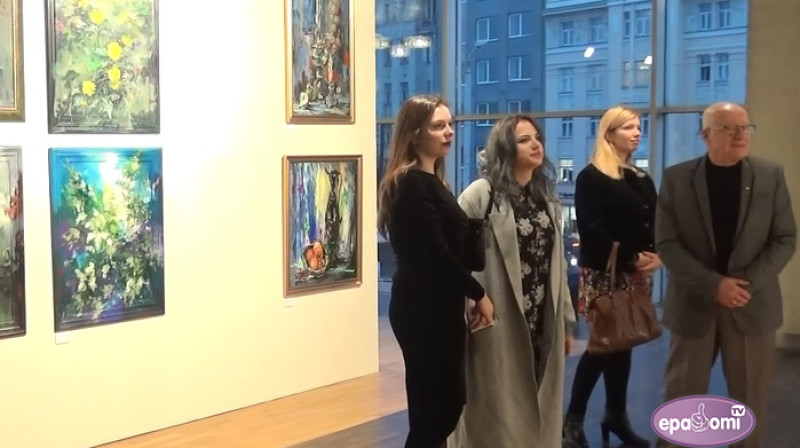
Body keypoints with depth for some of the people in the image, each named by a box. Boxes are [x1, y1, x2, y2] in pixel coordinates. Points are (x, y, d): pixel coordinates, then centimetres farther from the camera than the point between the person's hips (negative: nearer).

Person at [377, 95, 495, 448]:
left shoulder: (430, 180, 15)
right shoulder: (412, 183, -15)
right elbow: (436, 252, -20)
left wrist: (468, 294, 4)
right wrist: (478, 294, -10)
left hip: (437, 305, 9)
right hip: (423, 308, -9)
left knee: (445, 403, 15)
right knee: (432, 408, -2)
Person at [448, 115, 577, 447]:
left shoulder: (546, 197, 12)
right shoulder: (480, 195, -10)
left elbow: (556, 263, 14)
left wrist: (566, 321, 15)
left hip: (542, 325, 6)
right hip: (498, 324, -6)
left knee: (537, 410, 14)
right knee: (497, 413, 5)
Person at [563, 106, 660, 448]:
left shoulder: (642, 179, 16)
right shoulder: (591, 177, -6)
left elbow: (655, 226, 12)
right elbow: (591, 230, -15)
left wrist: (657, 256, -8)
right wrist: (631, 258, -18)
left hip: (637, 274, 6)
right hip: (603, 273, -6)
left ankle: (616, 415, 19)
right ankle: (573, 419, 4)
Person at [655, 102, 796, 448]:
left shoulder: (771, 175, 2)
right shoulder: (676, 178, -2)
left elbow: (785, 238, 1)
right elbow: (666, 243, -6)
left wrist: (748, 282, -13)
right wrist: (713, 285, -16)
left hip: (752, 304, 1)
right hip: (694, 303, -1)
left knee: (749, 399, 9)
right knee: (682, 395, 9)